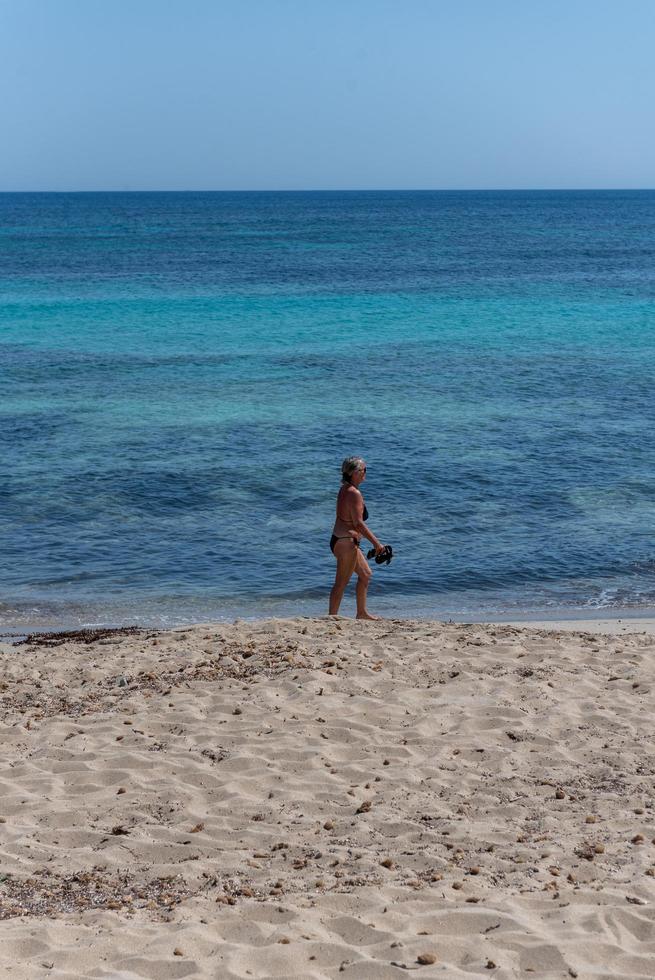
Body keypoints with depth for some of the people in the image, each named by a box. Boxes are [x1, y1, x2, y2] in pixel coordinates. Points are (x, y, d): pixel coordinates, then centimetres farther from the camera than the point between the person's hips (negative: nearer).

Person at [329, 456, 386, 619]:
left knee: (365, 574, 22)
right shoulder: (354, 493, -20)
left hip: (339, 540, 11)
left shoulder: (345, 490, 11)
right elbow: (358, 523, -24)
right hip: (346, 543, -11)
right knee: (341, 583, -4)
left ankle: (362, 612, 31)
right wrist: (376, 543, -20)